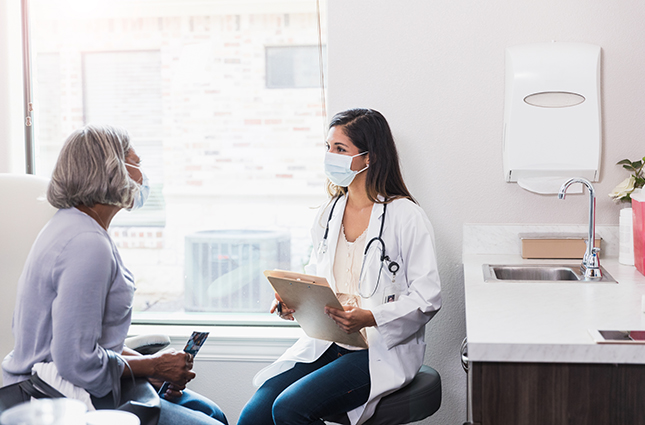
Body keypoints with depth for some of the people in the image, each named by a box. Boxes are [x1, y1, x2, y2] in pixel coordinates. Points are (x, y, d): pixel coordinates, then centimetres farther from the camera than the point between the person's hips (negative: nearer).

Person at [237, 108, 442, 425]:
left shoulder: (406, 217, -8)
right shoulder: (328, 214, 13)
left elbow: (427, 297, -10)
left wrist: (368, 318, -24)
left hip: (382, 350, -6)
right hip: (323, 344, 6)